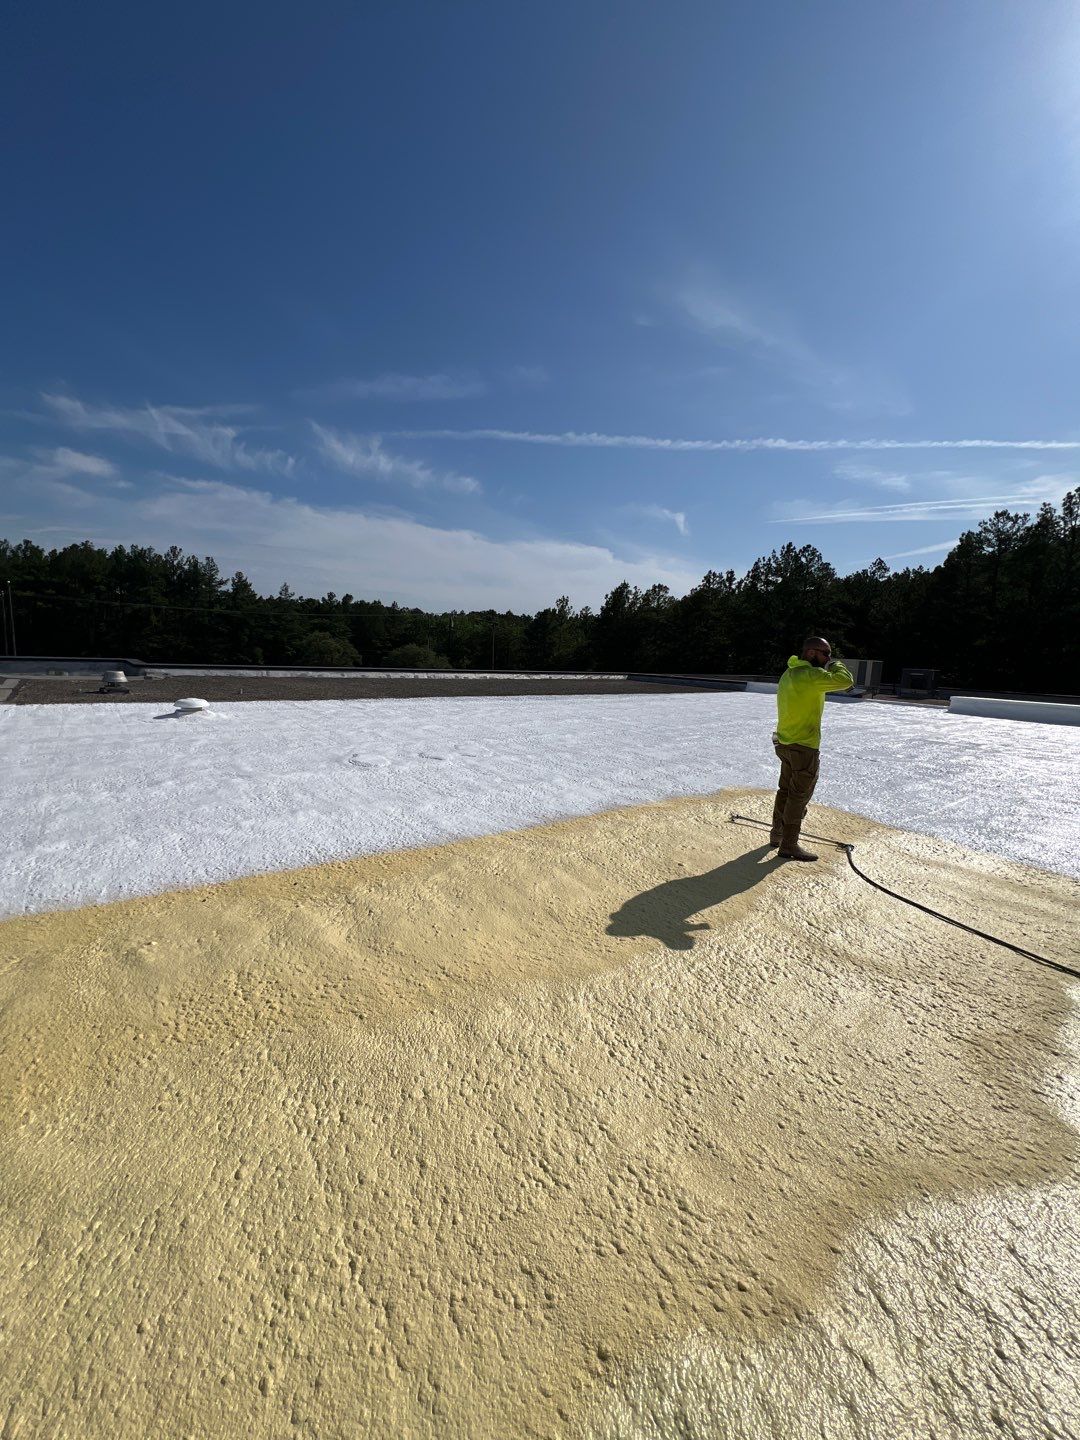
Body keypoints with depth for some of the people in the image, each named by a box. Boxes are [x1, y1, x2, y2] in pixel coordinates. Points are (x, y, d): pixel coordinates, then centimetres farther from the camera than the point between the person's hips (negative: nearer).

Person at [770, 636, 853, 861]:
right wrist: (835, 663, -8)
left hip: (784, 743, 10)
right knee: (799, 796, 1)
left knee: (785, 790, 20)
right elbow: (845, 681, -25)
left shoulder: (789, 673, 11)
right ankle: (789, 846, 9)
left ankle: (777, 834, 32)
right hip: (804, 747, -10)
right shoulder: (809, 674, -20)